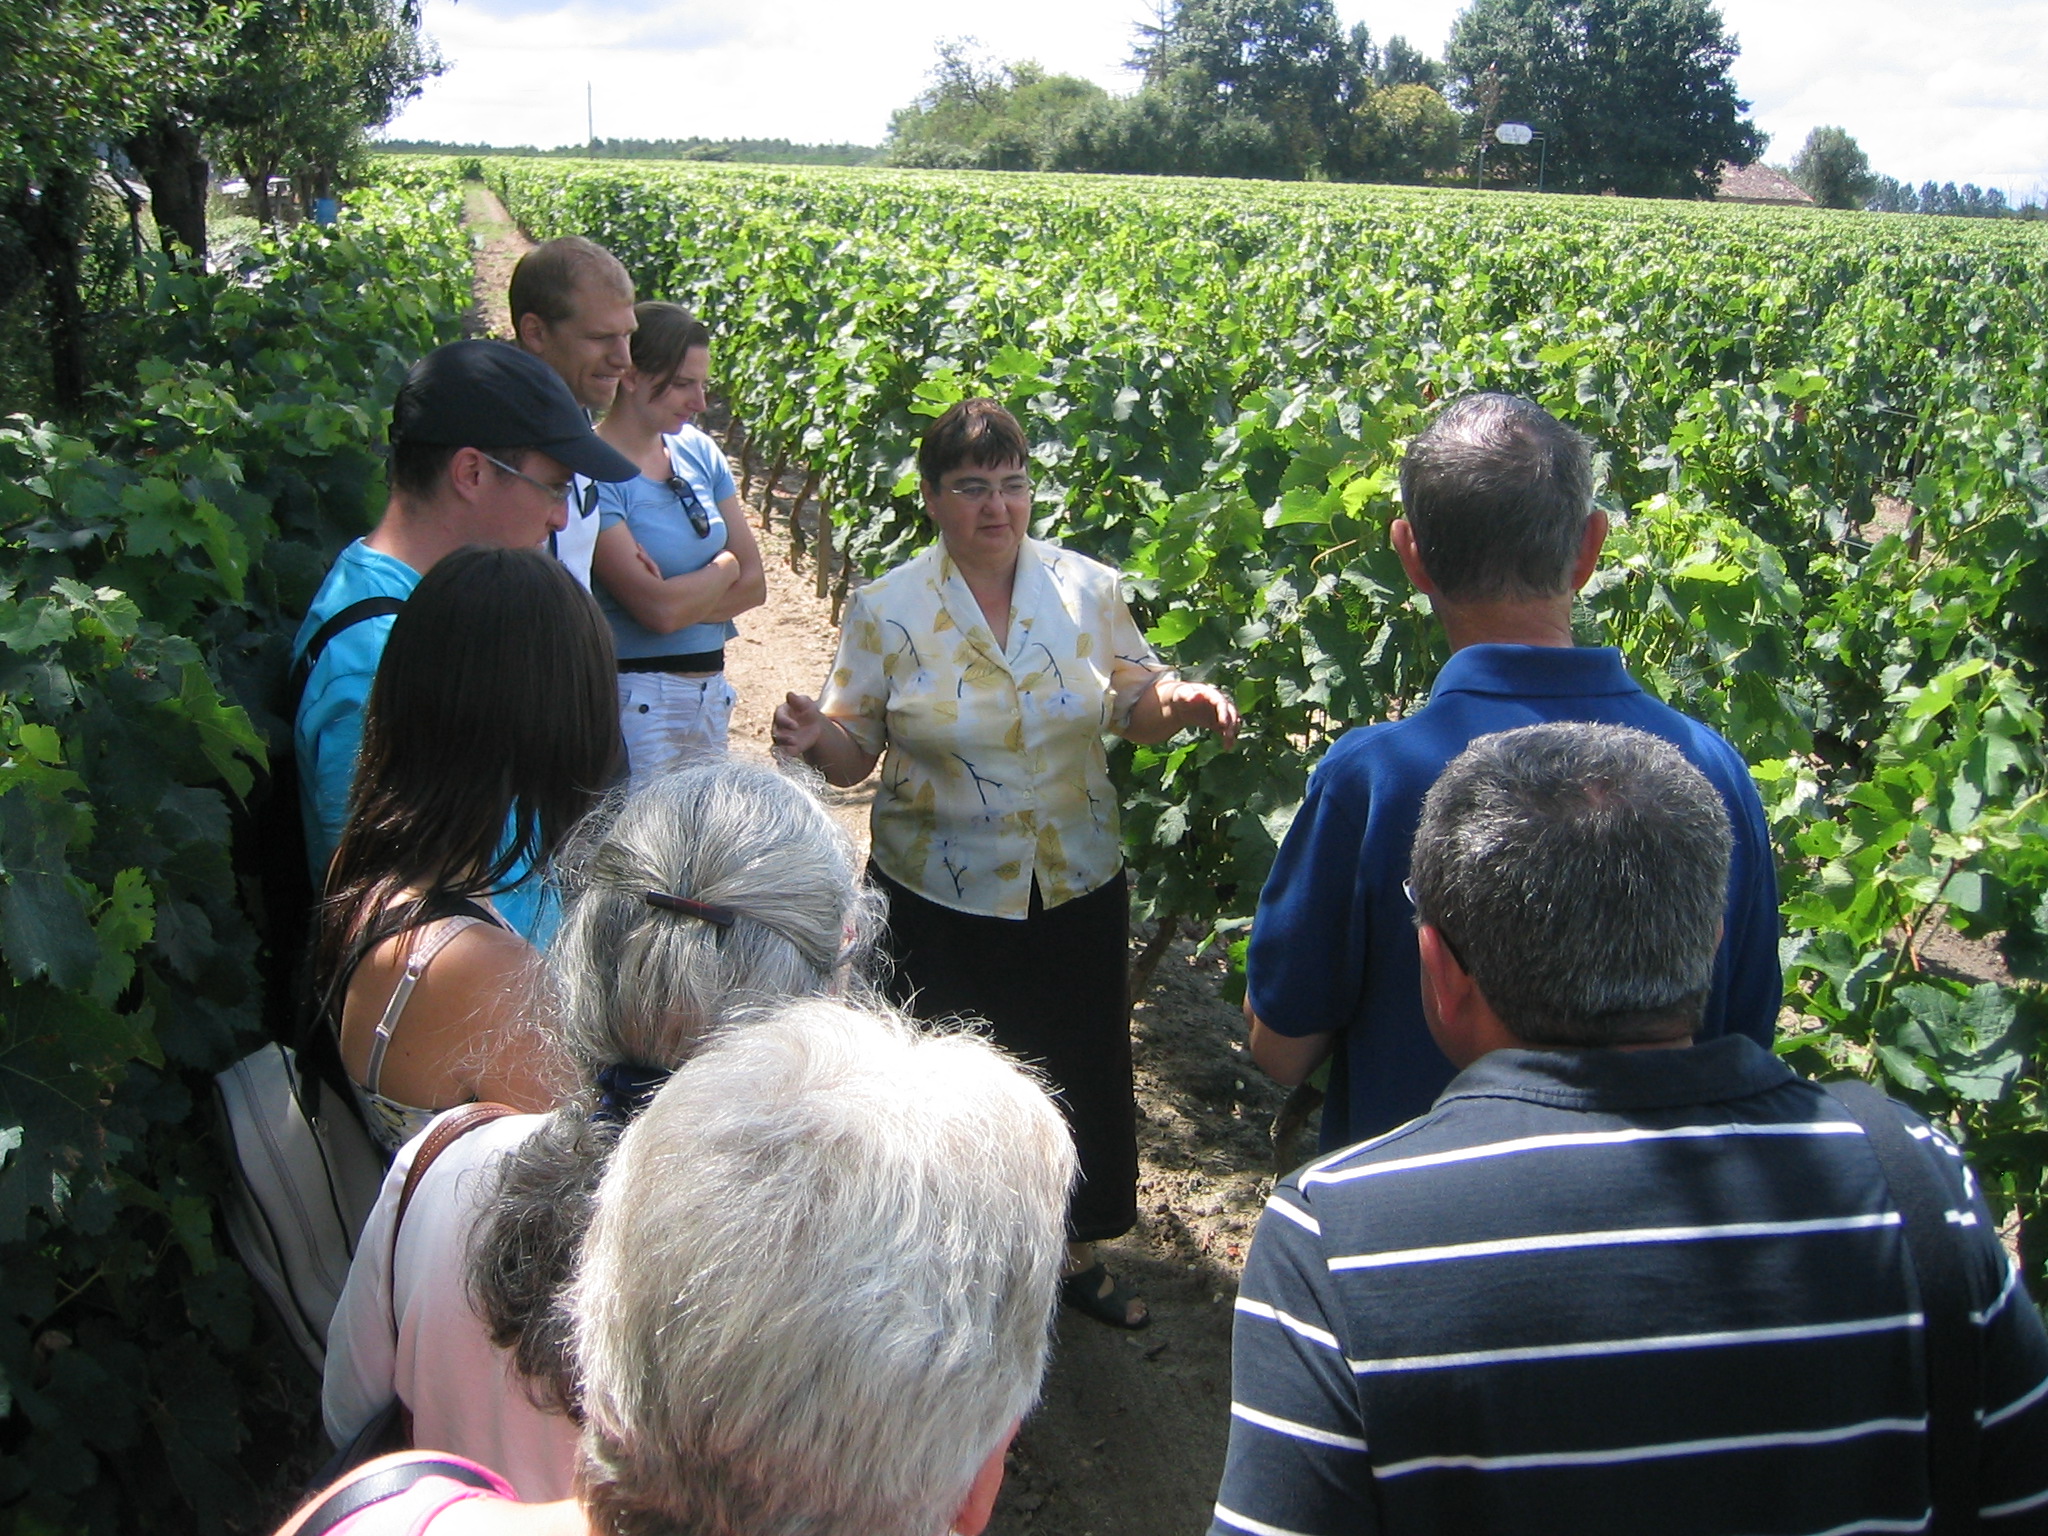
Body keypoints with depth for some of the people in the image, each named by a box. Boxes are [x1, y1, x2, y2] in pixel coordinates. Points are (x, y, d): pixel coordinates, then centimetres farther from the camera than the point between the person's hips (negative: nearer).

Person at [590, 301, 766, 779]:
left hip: (711, 692, 7)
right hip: (636, 699, -7)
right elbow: (658, 609, -19)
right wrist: (723, 568, -1)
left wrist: (685, 599, -12)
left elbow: (754, 583, 6)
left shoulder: (697, 450, 7)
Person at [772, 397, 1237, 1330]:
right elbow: (855, 752, -4)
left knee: (1081, 1074, 15)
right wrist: (816, 739, -26)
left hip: (1077, 887, 2)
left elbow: (1132, 702, 7)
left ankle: (1076, 1250, 39)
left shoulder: (1085, 589, -2)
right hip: (942, 897, -2)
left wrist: (1178, 703, -15)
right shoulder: (887, 610, -7)